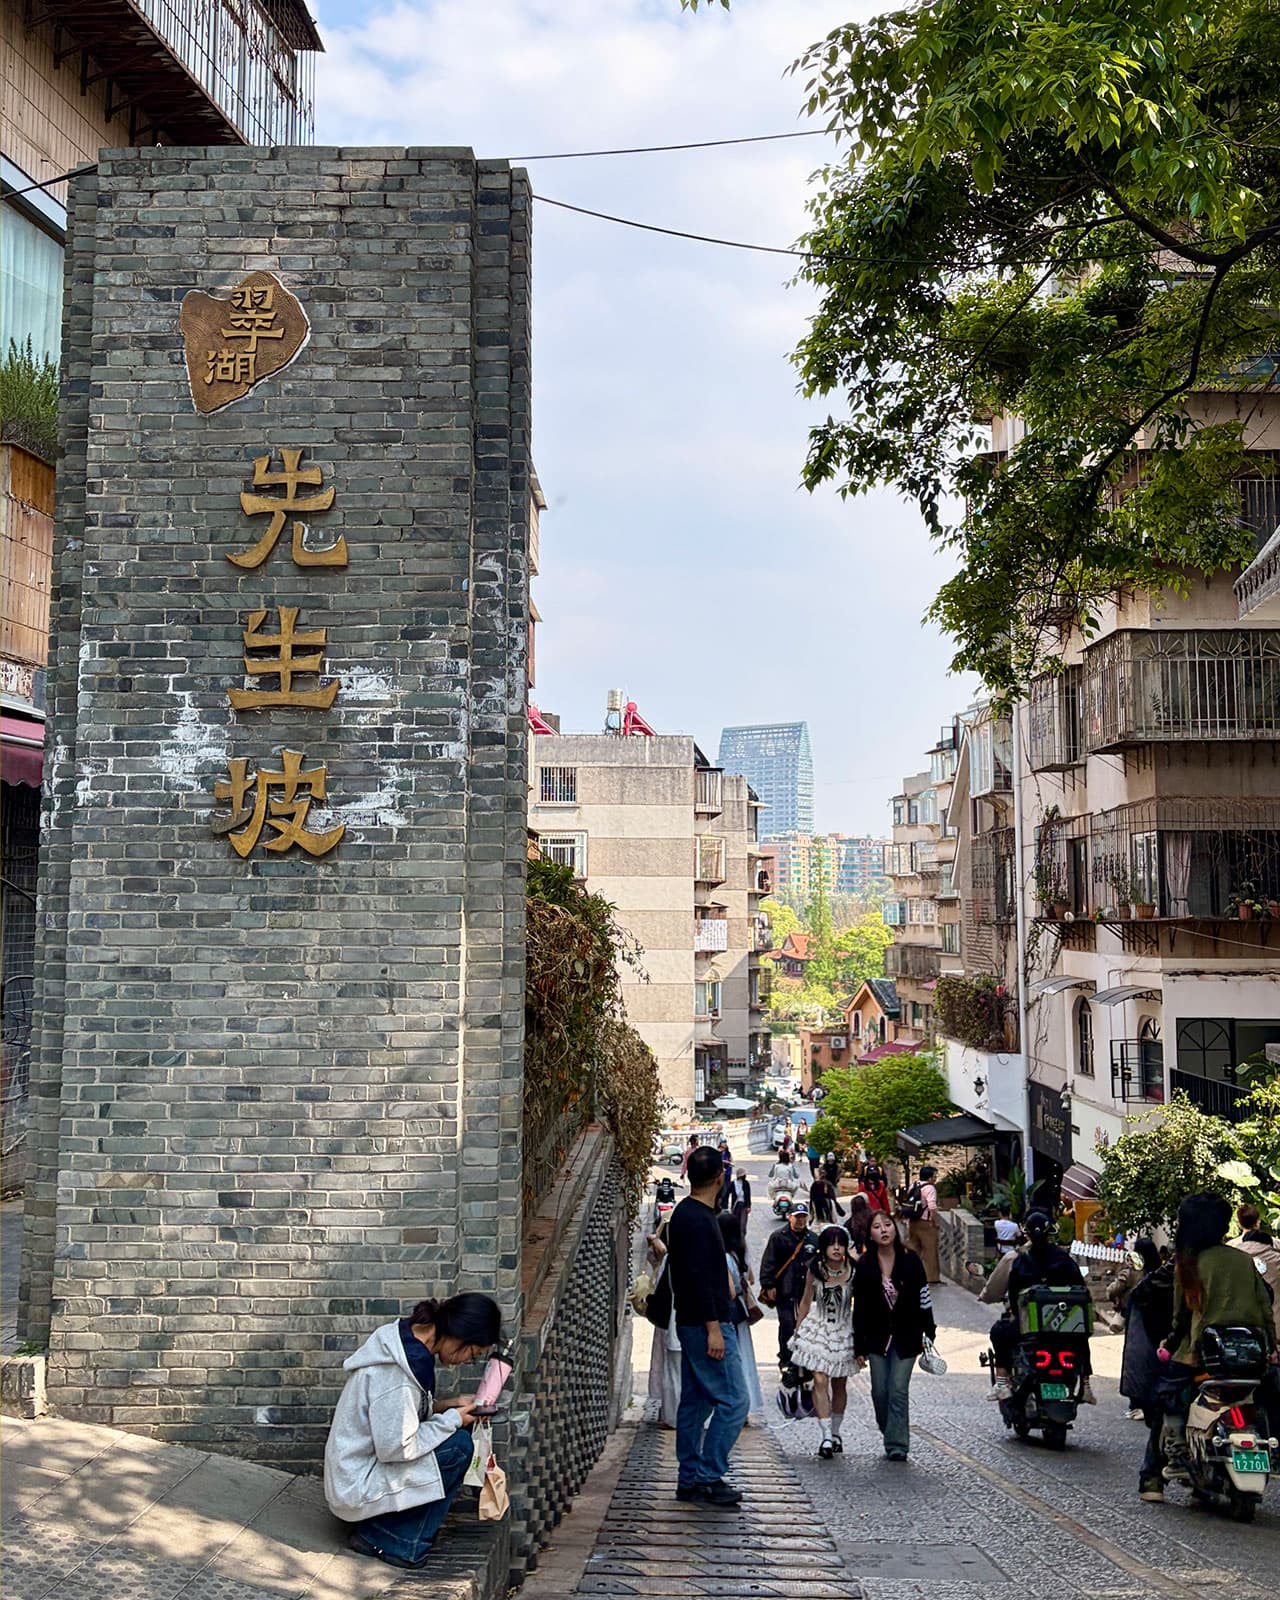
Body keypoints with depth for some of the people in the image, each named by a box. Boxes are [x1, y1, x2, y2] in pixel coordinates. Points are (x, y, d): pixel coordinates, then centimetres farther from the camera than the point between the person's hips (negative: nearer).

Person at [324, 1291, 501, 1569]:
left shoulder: (400, 1339, 0)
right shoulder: (396, 1370, -28)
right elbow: (395, 1447, -26)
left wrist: (450, 1406, 3)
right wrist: (452, 1419, -15)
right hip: (356, 1491, -10)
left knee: (456, 1428, 4)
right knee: (458, 1446, -16)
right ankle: (400, 1542, -4)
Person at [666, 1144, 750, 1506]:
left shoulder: (684, 1214, 13)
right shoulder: (698, 1220, -18)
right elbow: (699, 1277, -23)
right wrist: (713, 1328, -22)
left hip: (691, 1323, 10)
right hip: (706, 1323, -10)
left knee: (695, 1401, 12)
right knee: (733, 1400, -6)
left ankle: (690, 1480, 17)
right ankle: (709, 1477, -4)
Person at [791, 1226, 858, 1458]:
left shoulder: (853, 1272, -10)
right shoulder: (814, 1271, -7)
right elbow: (806, 1301, 5)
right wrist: (797, 1331, 8)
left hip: (844, 1331, 0)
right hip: (818, 1329, 0)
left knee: (839, 1385, 11)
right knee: (820, 1382, -13)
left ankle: (836, 1433, 28)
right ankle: (827, 1437, -13)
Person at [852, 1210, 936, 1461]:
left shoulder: (910, 1260, -4)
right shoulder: (864, 1266, -4)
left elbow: (923, 1298, 2)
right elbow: (859, 1308, -1)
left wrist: (928, 1333, 1)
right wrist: (859, 1346, -2)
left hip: (906, 1337, -1)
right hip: (877, 1338, 1)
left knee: (898, 1391, -6)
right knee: (880, 1391, 4)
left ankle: (897, 1445, 1)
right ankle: (890, 1435, 26)